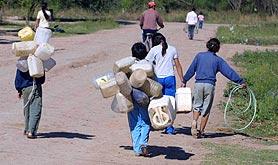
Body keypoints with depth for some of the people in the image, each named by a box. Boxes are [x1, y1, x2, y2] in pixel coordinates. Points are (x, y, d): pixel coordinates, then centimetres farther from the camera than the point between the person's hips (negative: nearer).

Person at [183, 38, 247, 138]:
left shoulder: (199, 56, 7)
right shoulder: (218, 60, 4)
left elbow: (191, 70, 10)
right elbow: (229, 72, 2)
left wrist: (185, 80, 21)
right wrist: (241, 82, 5)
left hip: (198, 84, 1)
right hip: (210, 85, -1)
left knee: (197, 106, 12)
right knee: (206, 109, 7)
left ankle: (194, 122, -16)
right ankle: (201, 131, 8)